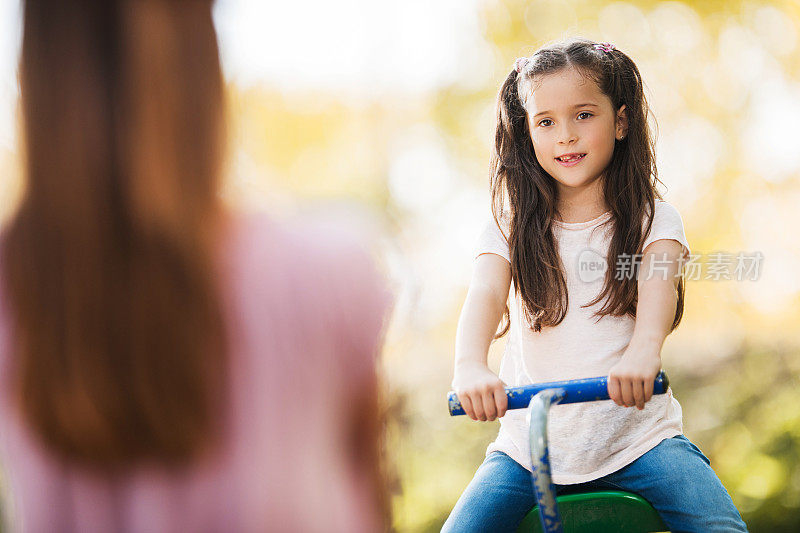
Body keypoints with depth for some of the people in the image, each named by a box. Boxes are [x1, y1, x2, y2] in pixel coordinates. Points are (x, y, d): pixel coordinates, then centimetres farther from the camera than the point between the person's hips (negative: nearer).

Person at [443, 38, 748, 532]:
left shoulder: (653, 220, 2)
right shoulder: (510, 230, 4)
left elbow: (658, 289, -18)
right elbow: (485, 295, -14)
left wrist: (643, 353, -42)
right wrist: (471, 367, -37)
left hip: (636, 433, -1)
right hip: (531, 442, 1)